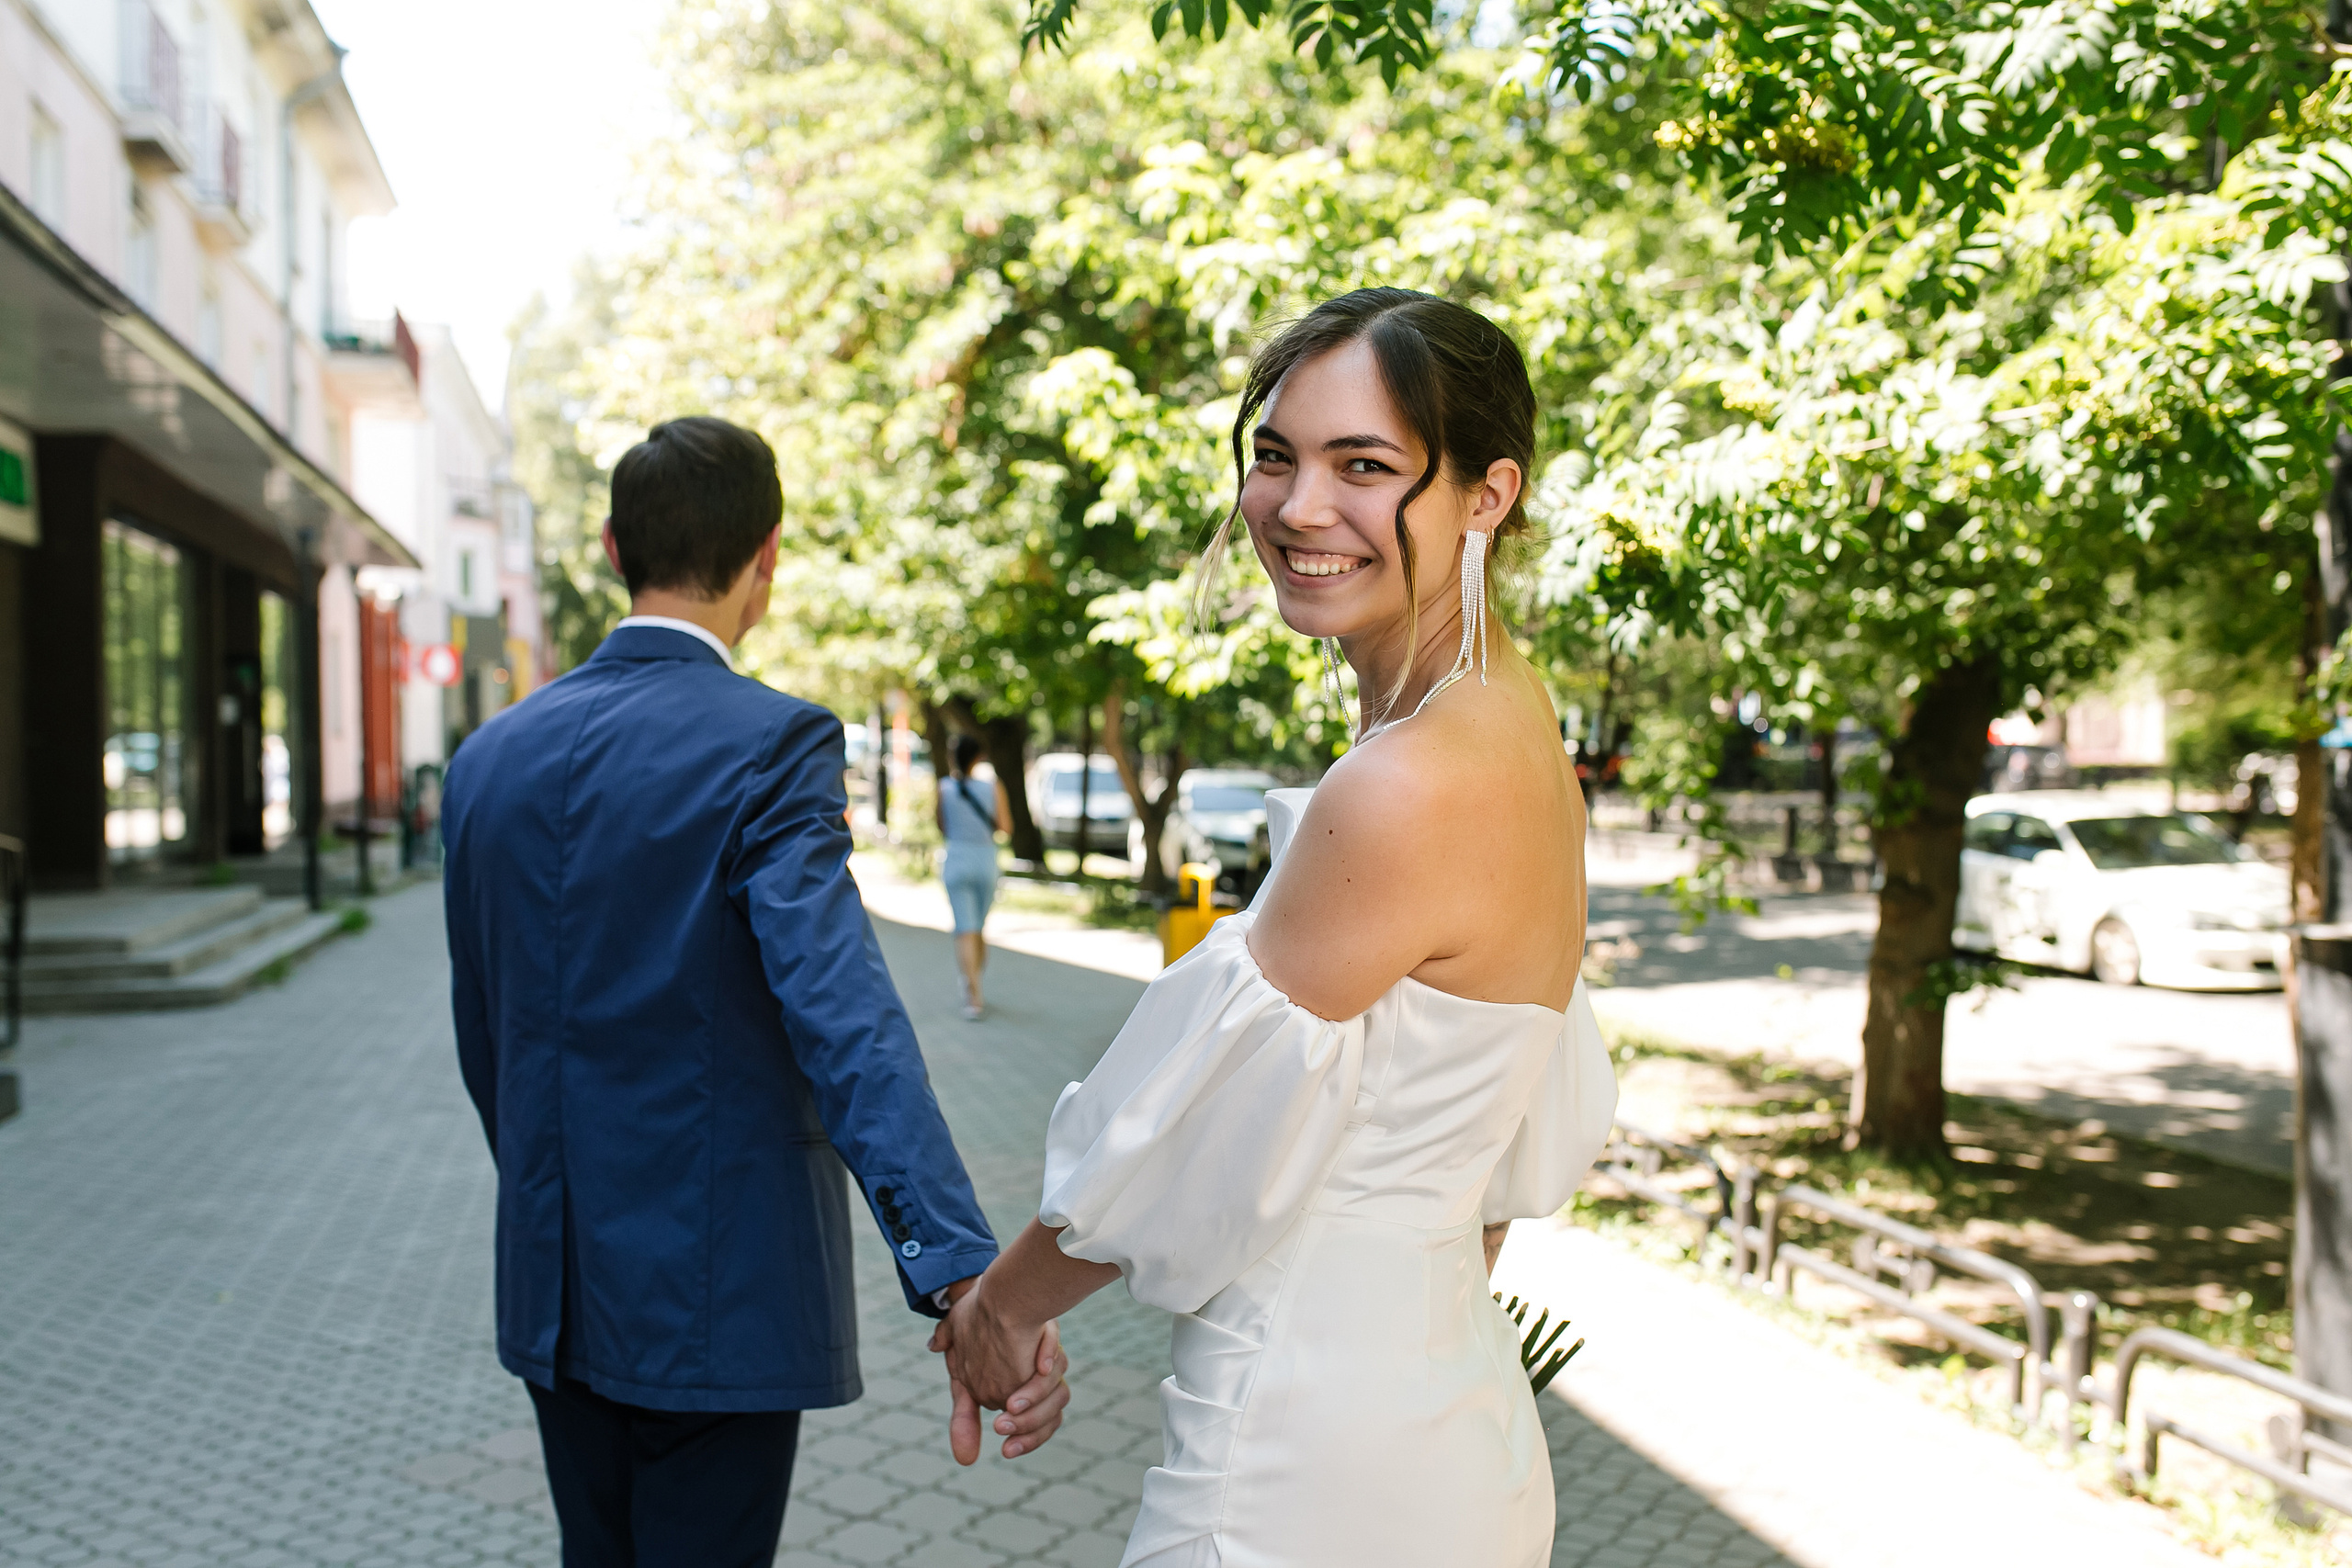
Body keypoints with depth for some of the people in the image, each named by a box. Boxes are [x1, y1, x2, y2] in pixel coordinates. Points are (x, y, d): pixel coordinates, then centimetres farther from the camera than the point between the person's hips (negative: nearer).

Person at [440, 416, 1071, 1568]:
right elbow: (839, 1010, -30)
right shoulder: (770, 745, -16)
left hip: (553, 1287, 6)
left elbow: (480, 1037, 12)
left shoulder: (491, 758, 4)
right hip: (715, 1292, -6)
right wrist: (961, 1269, -38)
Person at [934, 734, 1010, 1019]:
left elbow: (943, 829, 5)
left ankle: (975, 997, -15)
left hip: (956, 862, -1)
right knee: (980, 927, 18)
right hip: (986, 861, 1)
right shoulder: (992, 787, -5)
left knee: (966, 930, -4)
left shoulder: (943, 787, -5)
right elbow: (1005, 827, -5)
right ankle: (973, 987, 29)